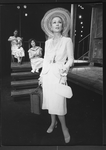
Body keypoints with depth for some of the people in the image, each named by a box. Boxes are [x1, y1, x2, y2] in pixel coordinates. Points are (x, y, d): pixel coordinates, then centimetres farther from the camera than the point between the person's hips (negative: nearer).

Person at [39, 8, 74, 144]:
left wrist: (65, 67, -23)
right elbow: (45, 60, 13)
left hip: (58, 74, -4)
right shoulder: (48, 42, 10)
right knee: (50, 99, 12)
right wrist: (41, 75, 12)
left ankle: (64, 127, 18)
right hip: (47, 74, 5)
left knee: (58, 101, -4)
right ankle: (53, 122, 32)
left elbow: (71, 59, -4)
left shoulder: (67, 40, -1)